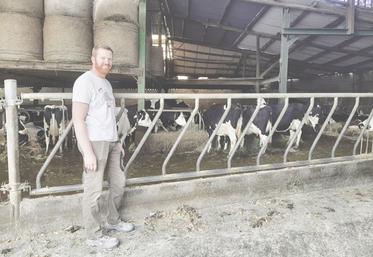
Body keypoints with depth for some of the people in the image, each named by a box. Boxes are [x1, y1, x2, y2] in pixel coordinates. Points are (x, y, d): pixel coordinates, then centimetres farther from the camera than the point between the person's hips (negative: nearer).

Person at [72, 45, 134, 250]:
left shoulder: (106, 83, 17)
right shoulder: (85, 81, -9)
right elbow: (78, 120, -16)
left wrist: (117, 141, 17)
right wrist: (88, 152, -21)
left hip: (110, 142, 9)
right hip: (94, 142, -9)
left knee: (118, 182, 15)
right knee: (94, 190, -1)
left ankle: (111, 220, 33)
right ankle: (95, 235, 14)